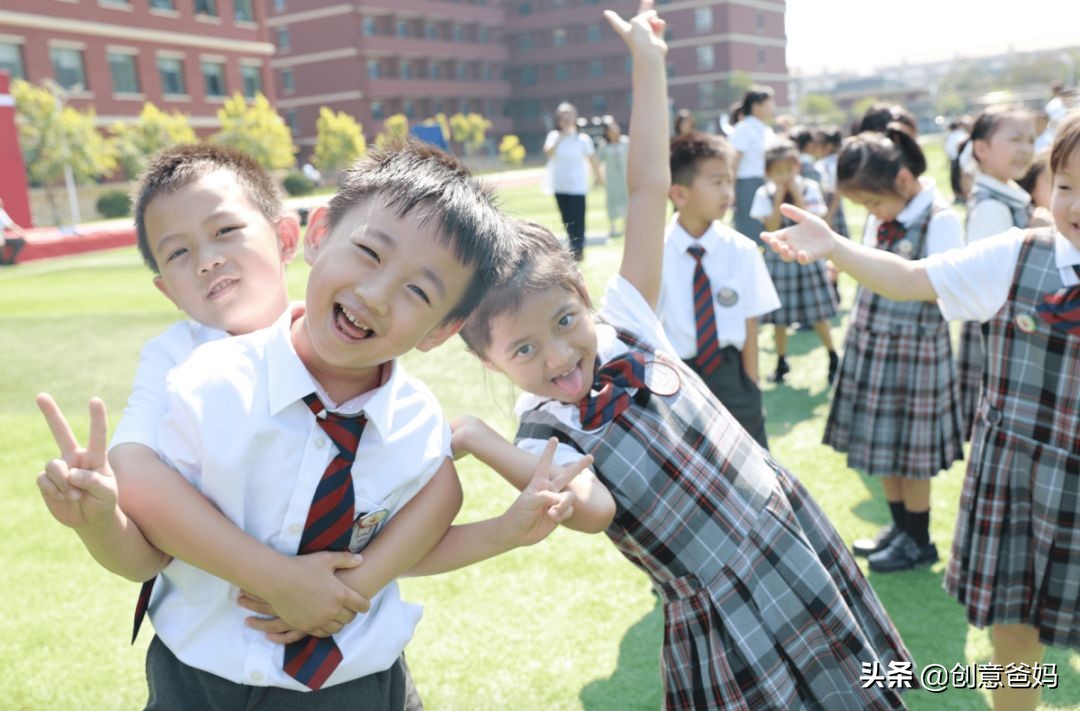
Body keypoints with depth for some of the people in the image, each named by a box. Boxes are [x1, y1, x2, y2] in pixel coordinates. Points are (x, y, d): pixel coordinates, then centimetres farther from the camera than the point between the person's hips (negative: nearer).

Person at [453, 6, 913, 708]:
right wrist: (479, 440, -42)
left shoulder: (624, 325, -7)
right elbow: (595, 508, -37)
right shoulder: (544, 436, -15)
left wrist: (649, 63, -7)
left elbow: (650, 189, -7)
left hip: (800, 541, 5)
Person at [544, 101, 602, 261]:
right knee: (567, 219, 12)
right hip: (559, 186, 3)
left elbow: (593, 159, 2)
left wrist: (598, 177, 7)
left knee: (577, 219, -8)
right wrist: (560, 137, -21)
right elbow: (548, 152, -17)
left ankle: (578, 248, -1)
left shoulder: (583, 139, -6)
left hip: (577, 186, -3)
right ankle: (573, 246, 25)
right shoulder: (554, 136, 0)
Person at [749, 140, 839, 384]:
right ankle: (781, 362, 22)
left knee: (817, 313, 5)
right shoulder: (765, 194, -6)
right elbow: (772, 226, -15)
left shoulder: (809, 188, -6)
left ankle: (833, 358, 22)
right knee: (778, 314, 6)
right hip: (779, 257, 1)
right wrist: (779, 197, -18)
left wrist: (796, 194, -18)